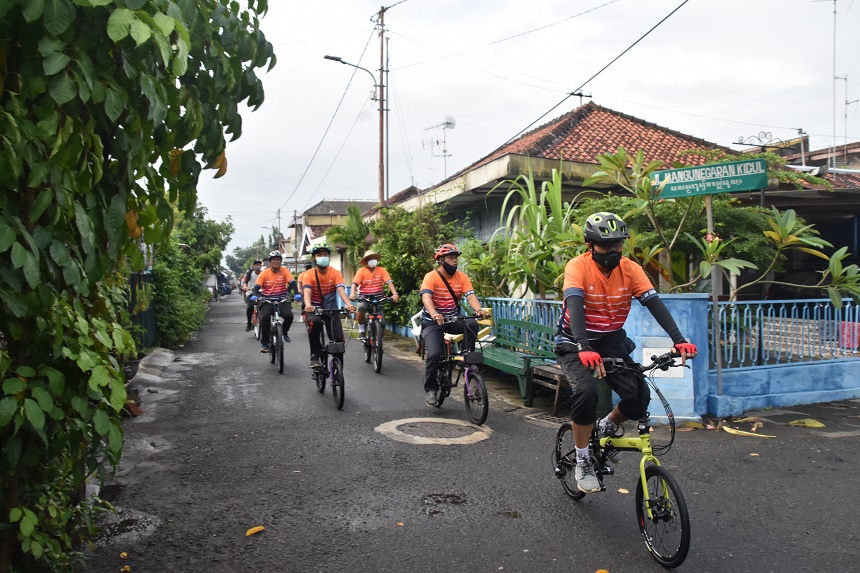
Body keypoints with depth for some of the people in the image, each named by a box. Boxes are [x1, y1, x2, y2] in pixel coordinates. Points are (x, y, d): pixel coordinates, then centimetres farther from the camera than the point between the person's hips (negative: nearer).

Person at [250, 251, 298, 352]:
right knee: (265, 317, -27)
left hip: (282, 300, 0)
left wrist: (296, 293, -28)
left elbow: (292, 282, -12)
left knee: (289, 315, -26)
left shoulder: (284, 271, -2)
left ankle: (284, 332, 9)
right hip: (267, 301, 0)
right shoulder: (264, 273, -2)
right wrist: (254, 295, -29)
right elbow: (257, 286, -9)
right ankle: (264, 343, -12)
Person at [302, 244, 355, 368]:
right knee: (314, 322, -36)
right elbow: (307, 292, -24)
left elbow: (341, 290, -20)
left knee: (338, 339, -10)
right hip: (314, 309, -2)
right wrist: (308, 306, -47)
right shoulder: (308, 274, -9)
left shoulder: (336, 273, -6)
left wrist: (348, 304, -41)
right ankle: (315, 356, -18)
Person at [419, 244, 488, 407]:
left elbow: (470, 296, -16)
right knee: (434, 354, -22)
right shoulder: (431, 277, -16)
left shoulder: (462, 277, -4)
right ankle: (430, 389, 1)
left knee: (472, 324, -27)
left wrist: (479, 310, -38)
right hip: (433, 321, -3)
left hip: (453, 319, 4)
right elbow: (426, 297, -31)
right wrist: (434, 314, -52)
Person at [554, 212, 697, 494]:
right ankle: (582, 462, -7)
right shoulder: (578, 266, -21)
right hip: (575, 343, -4)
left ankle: (607, 428, 21)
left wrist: (679, 340, -32)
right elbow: (575, 306, -34)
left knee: (639, 396, -13)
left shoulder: (630, 269, -10)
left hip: (611, 341, 4)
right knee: (586, 391, -28)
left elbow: (654, 303, -18)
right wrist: (584, 349, -49)